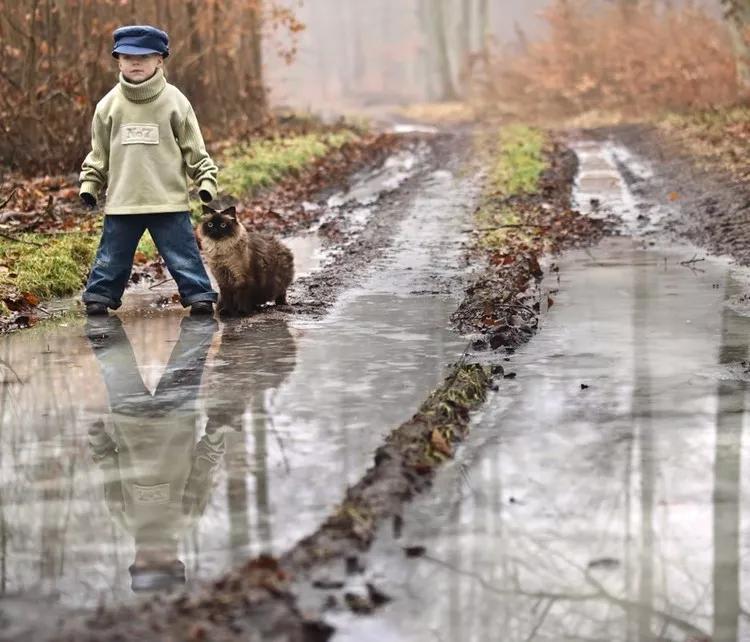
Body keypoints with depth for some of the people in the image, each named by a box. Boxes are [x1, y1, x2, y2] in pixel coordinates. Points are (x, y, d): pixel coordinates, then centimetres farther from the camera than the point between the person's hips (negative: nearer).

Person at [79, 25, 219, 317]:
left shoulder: (174, 101, -2)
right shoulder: (109, 104, 3)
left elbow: (194, 147, 3)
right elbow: (99, 151, 13)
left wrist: (206, 179, -3)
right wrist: (89, 183, 9)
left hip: (169, 199, -2)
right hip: (121, 200, 2)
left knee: (184, 253, 0)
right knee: (112, 256, 9)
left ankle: (199, 297, 8)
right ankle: (98, 296, 21)